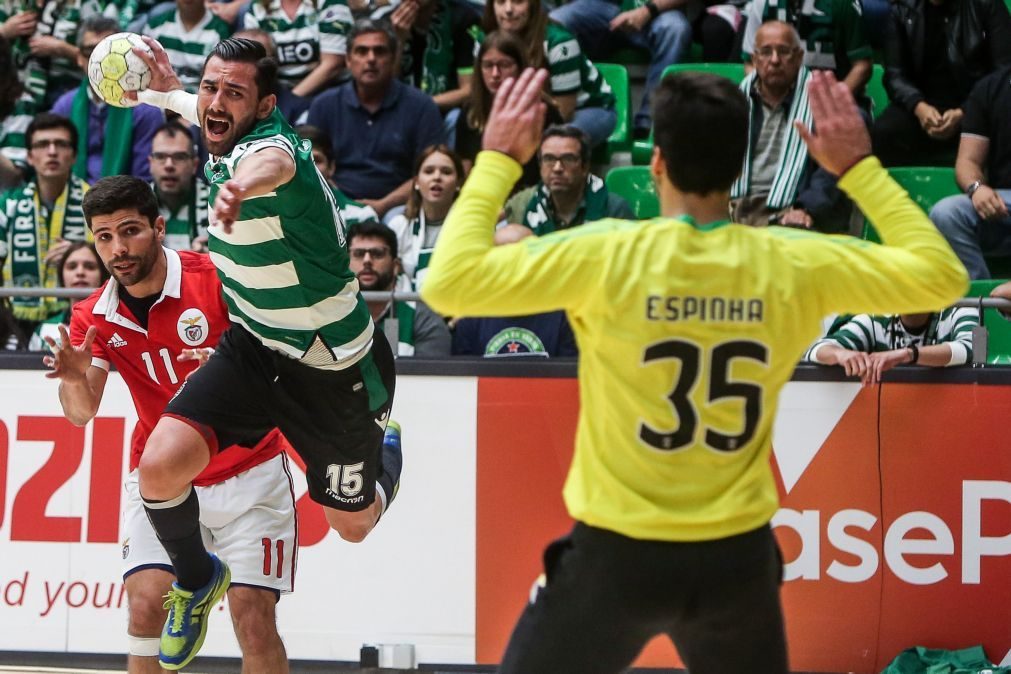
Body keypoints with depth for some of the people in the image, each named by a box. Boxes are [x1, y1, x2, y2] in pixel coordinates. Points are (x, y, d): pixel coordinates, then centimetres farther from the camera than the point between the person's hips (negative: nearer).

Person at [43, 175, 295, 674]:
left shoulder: (216, 279, -15)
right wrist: (75, 379, -33)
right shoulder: (95, 318, -3)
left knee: (253, 618, -9)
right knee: (146, 605, -13)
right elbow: (81, 413, -11)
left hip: (247, 472, -3)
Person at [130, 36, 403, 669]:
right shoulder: (227, 140, -6)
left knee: (353, 525, 12)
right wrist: (170, 90, 42)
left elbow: (271, 162, -58)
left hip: (333, 369, -6)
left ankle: (386, 446, 49)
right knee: (161, 465, -17)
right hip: (252, 348, 6)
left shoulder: (274, 146, -29)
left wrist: (242, 186, -81)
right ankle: (197, 580, 14)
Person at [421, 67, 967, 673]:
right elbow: (941, 275, 5)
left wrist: (499, 161, -4)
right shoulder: (794, 266, -8)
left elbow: (449, 283, -14)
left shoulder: (607, 256, -17)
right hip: (739, 556, 3)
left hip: (619, 555, -3)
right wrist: (859, 166, 11)